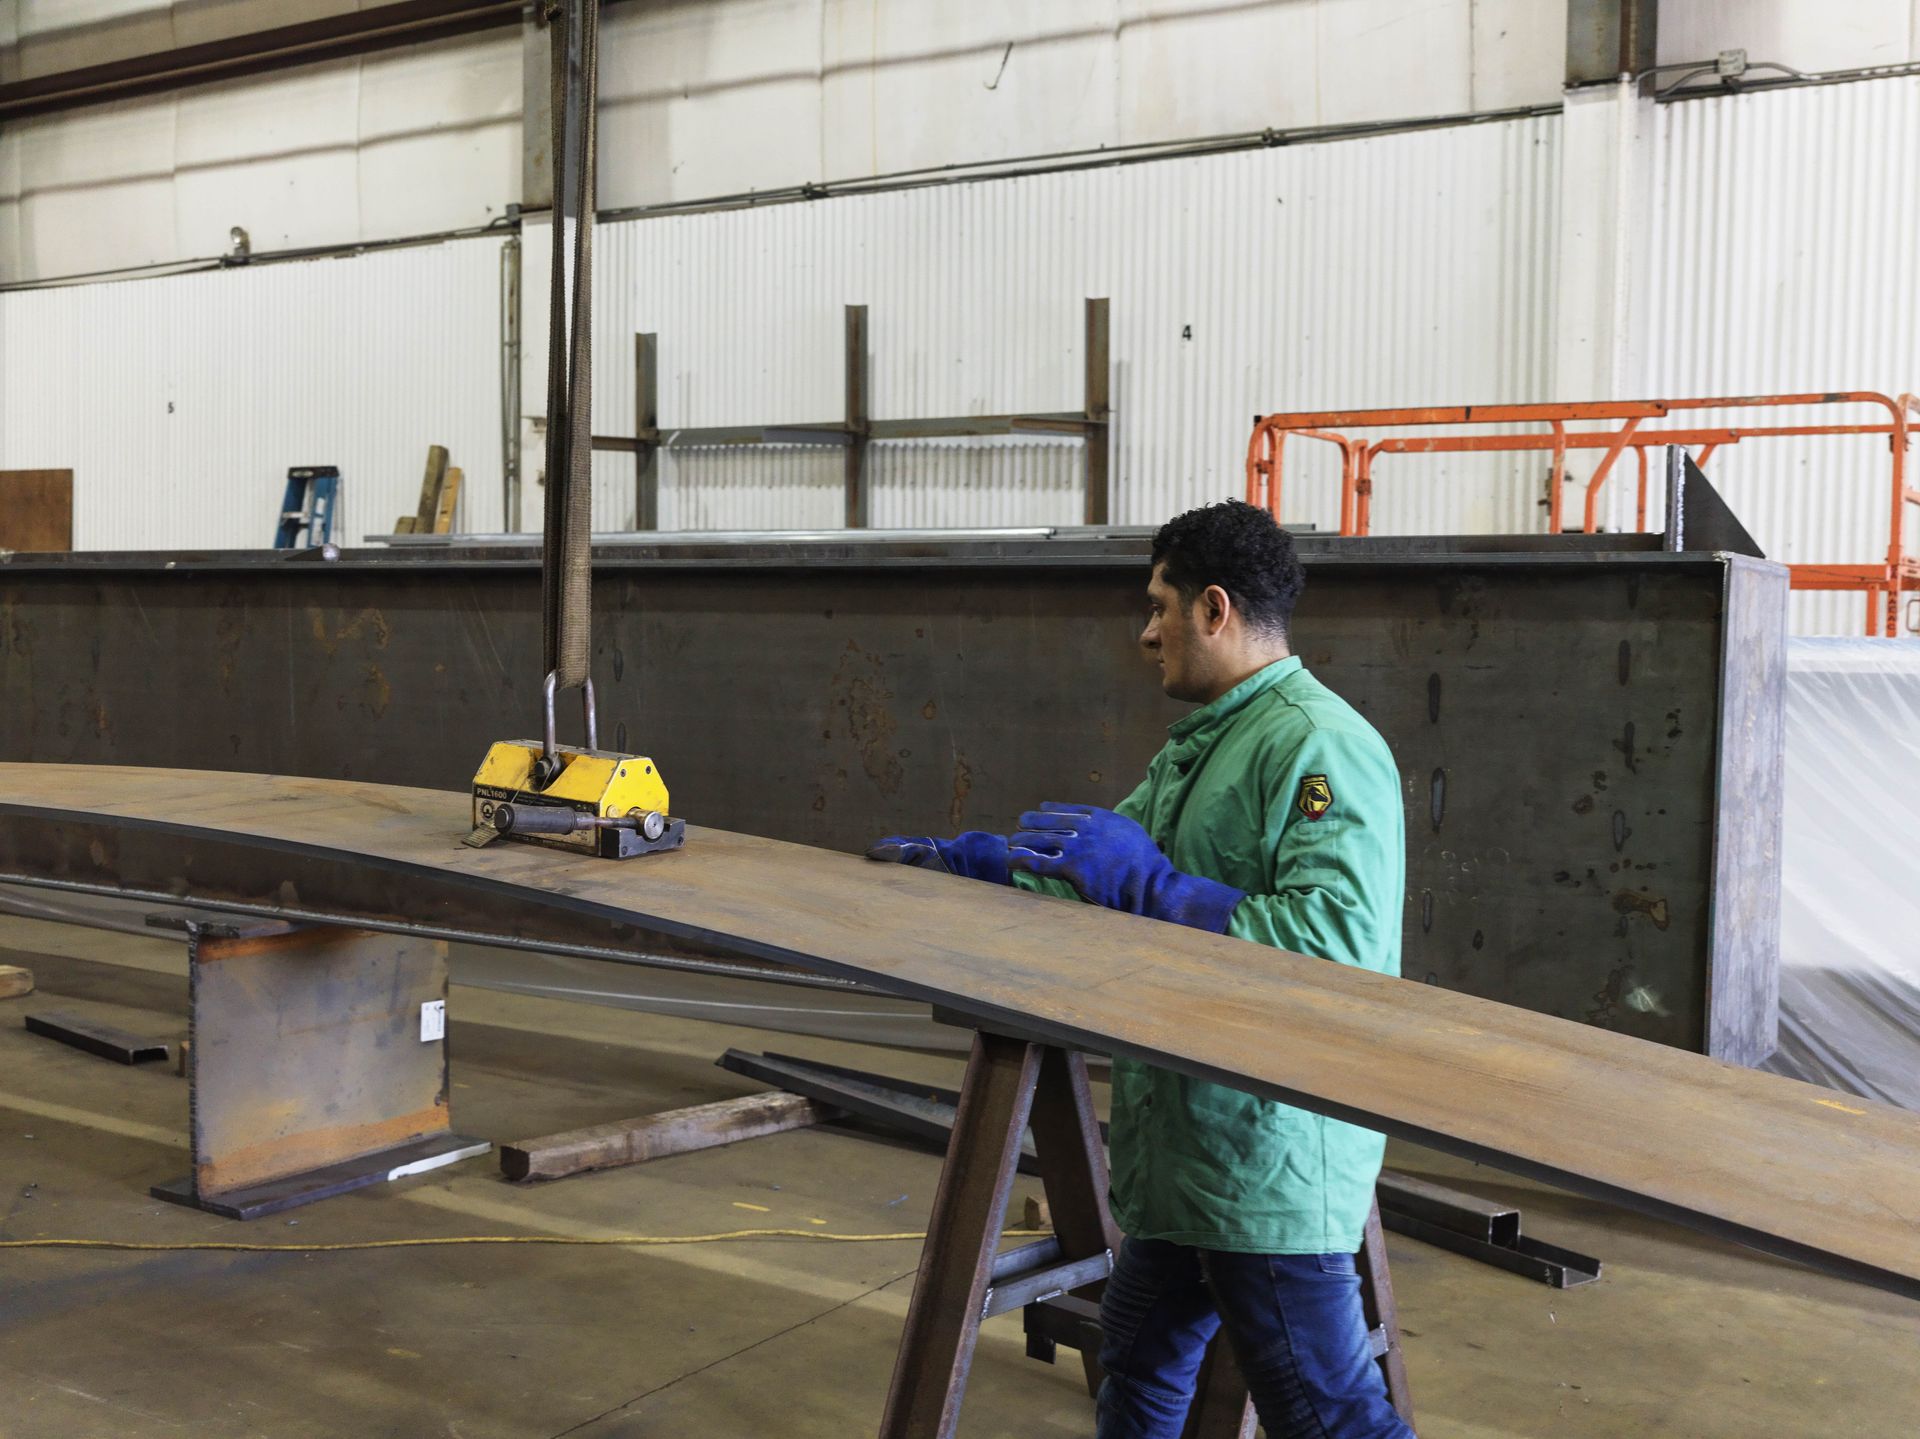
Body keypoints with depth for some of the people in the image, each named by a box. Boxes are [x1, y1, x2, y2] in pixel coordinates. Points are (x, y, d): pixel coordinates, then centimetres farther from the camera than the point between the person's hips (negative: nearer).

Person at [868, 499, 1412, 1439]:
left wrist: (1146, 884, -25)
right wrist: (965, 861, 18)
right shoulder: (1202, 742, 15)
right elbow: (1101, 863, 23)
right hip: (1183, 1148, 10)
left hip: (1270, 1158, -10)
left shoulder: (1321, 747, -20)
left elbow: (1340, 940, -30)